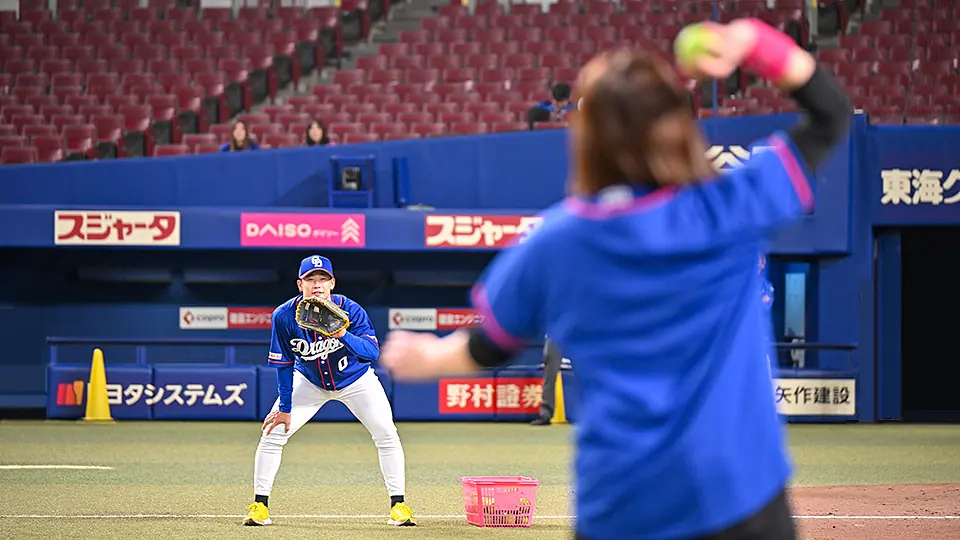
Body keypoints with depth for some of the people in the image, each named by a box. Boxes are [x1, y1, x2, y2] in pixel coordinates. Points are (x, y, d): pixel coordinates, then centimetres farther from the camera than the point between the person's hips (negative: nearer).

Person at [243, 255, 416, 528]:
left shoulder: (350, 310, -29)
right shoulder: (284, 316, -25)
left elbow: (372, 351, -38)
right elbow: (284, 365, -14)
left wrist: (343, 335, -55)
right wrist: (285, 408, -12)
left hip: (355, 379, -1)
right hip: (310, 382, 1)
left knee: (386, 435, -13)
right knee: (273, 432, -10)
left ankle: (398, 504, -1)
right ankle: (259, 504, 1)